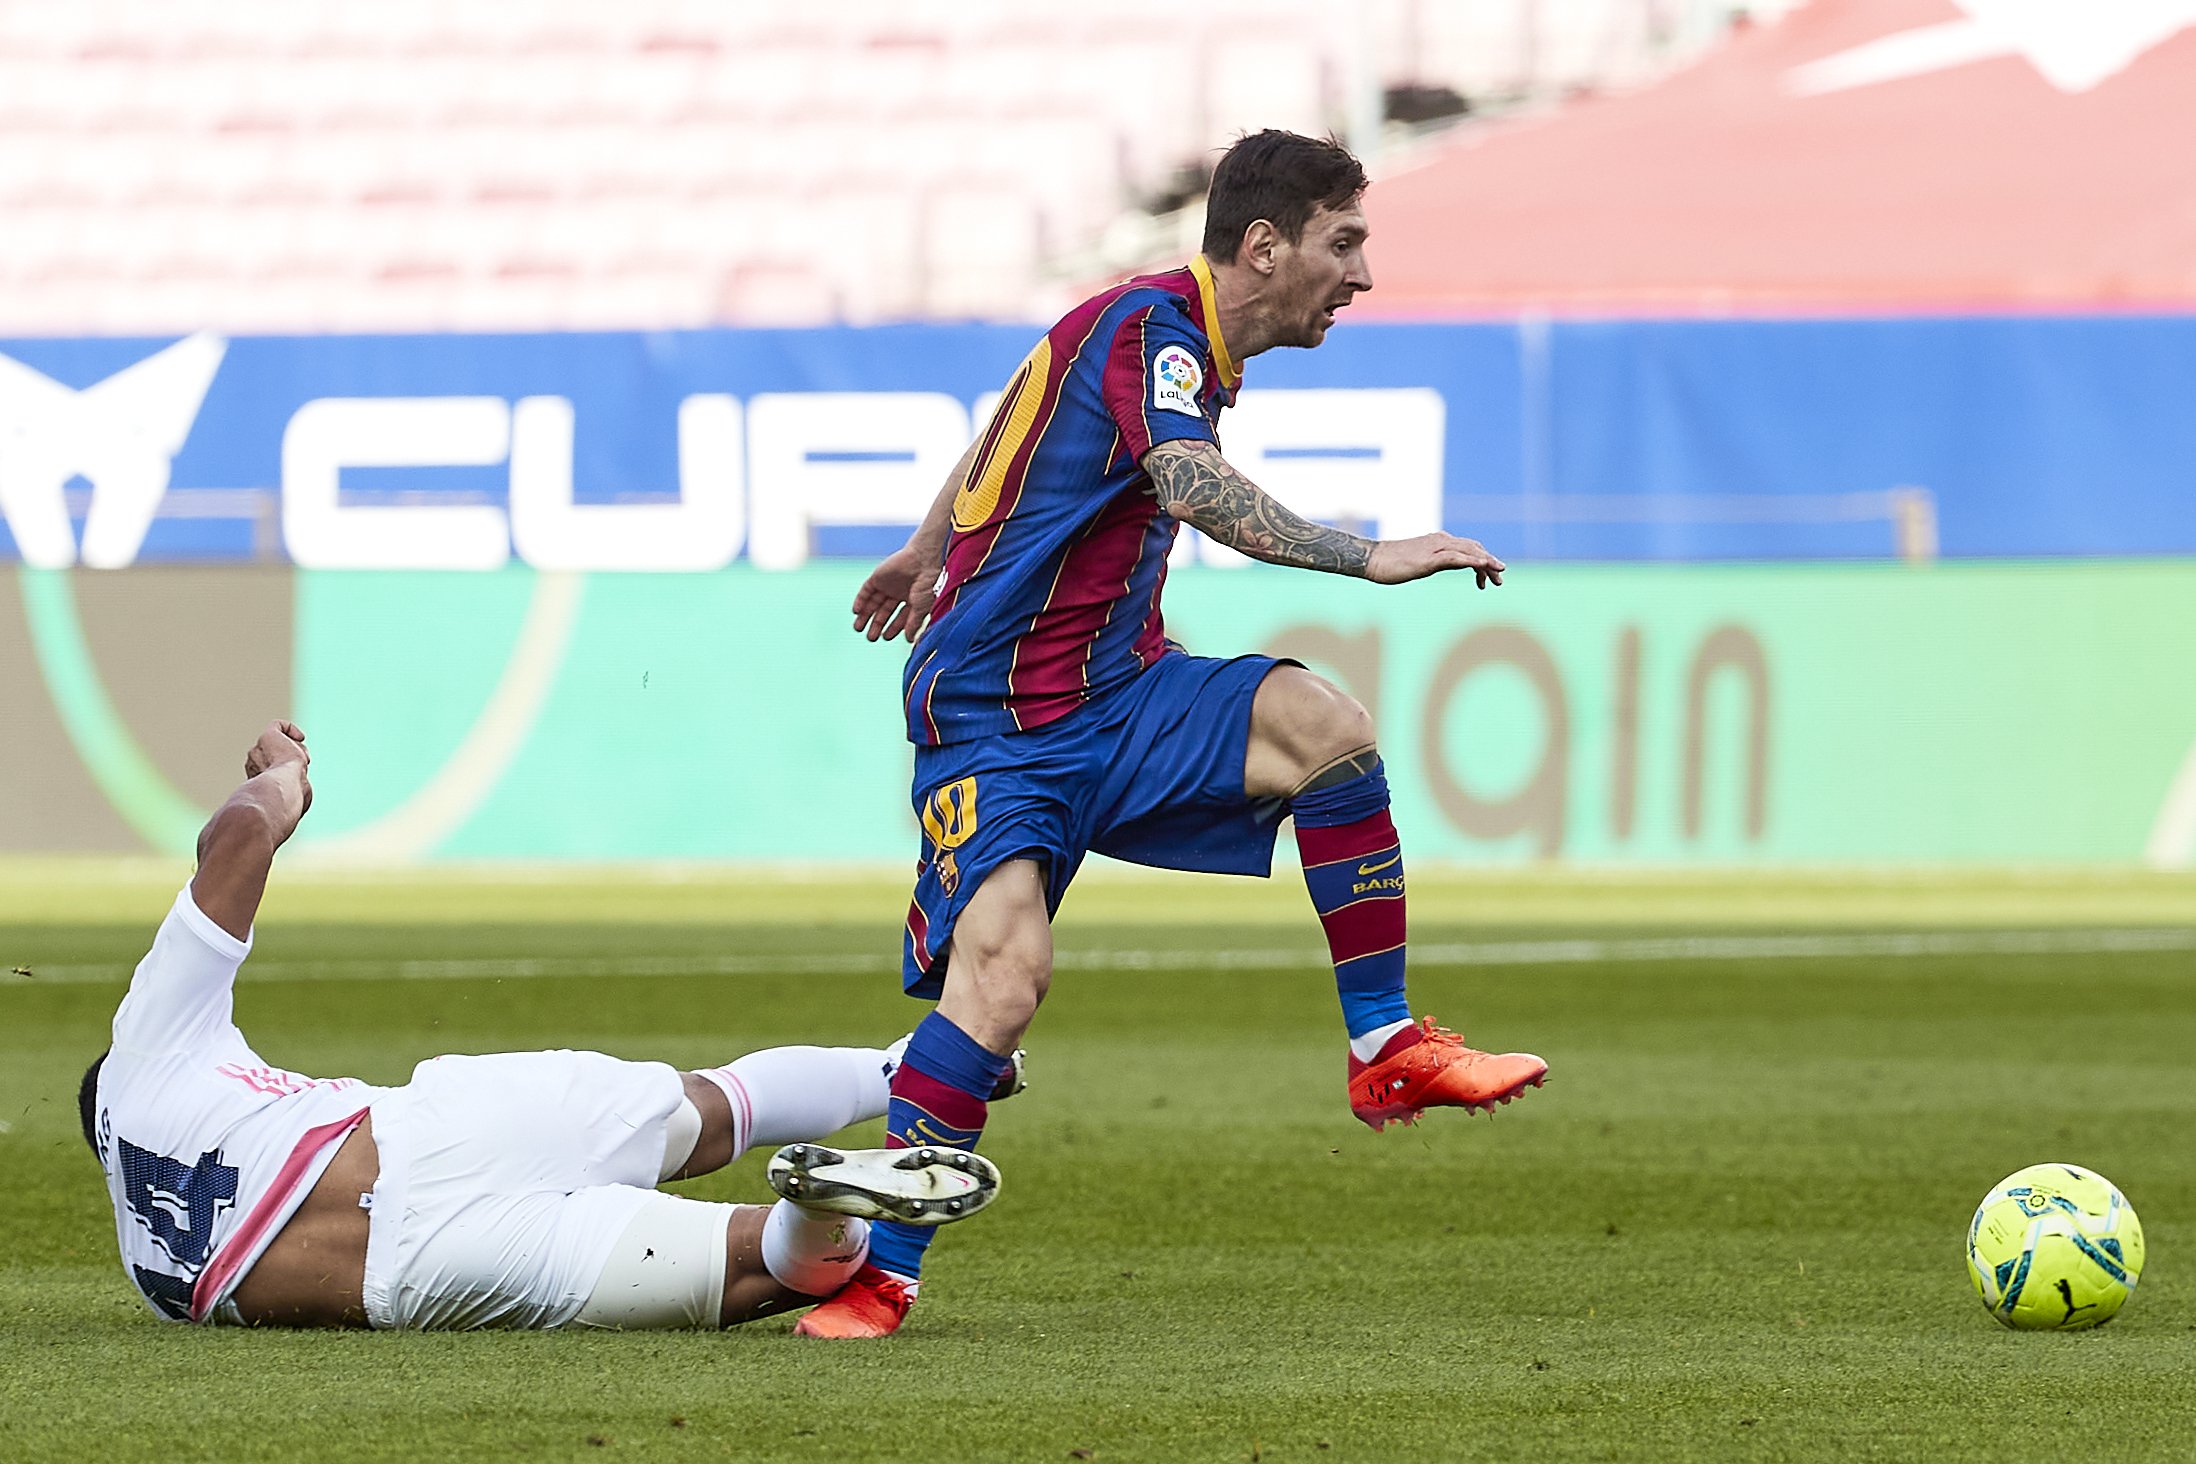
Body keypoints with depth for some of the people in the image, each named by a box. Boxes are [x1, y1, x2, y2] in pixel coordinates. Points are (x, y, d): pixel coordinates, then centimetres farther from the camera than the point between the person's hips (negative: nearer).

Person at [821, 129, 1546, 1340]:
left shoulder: (1163, 328, 12)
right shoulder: (1149, 326, -17)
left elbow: (1001, 432, 29)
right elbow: (1192, 486, -37)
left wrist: (926, 554, 45)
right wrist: (1371, 557, -45)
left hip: (1114, 695, 8)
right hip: (997, 725, -8)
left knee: (1321, 725, -17)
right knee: (1005, 967, -27)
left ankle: (1386, 1050, -8)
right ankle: (877, 1274, -18)